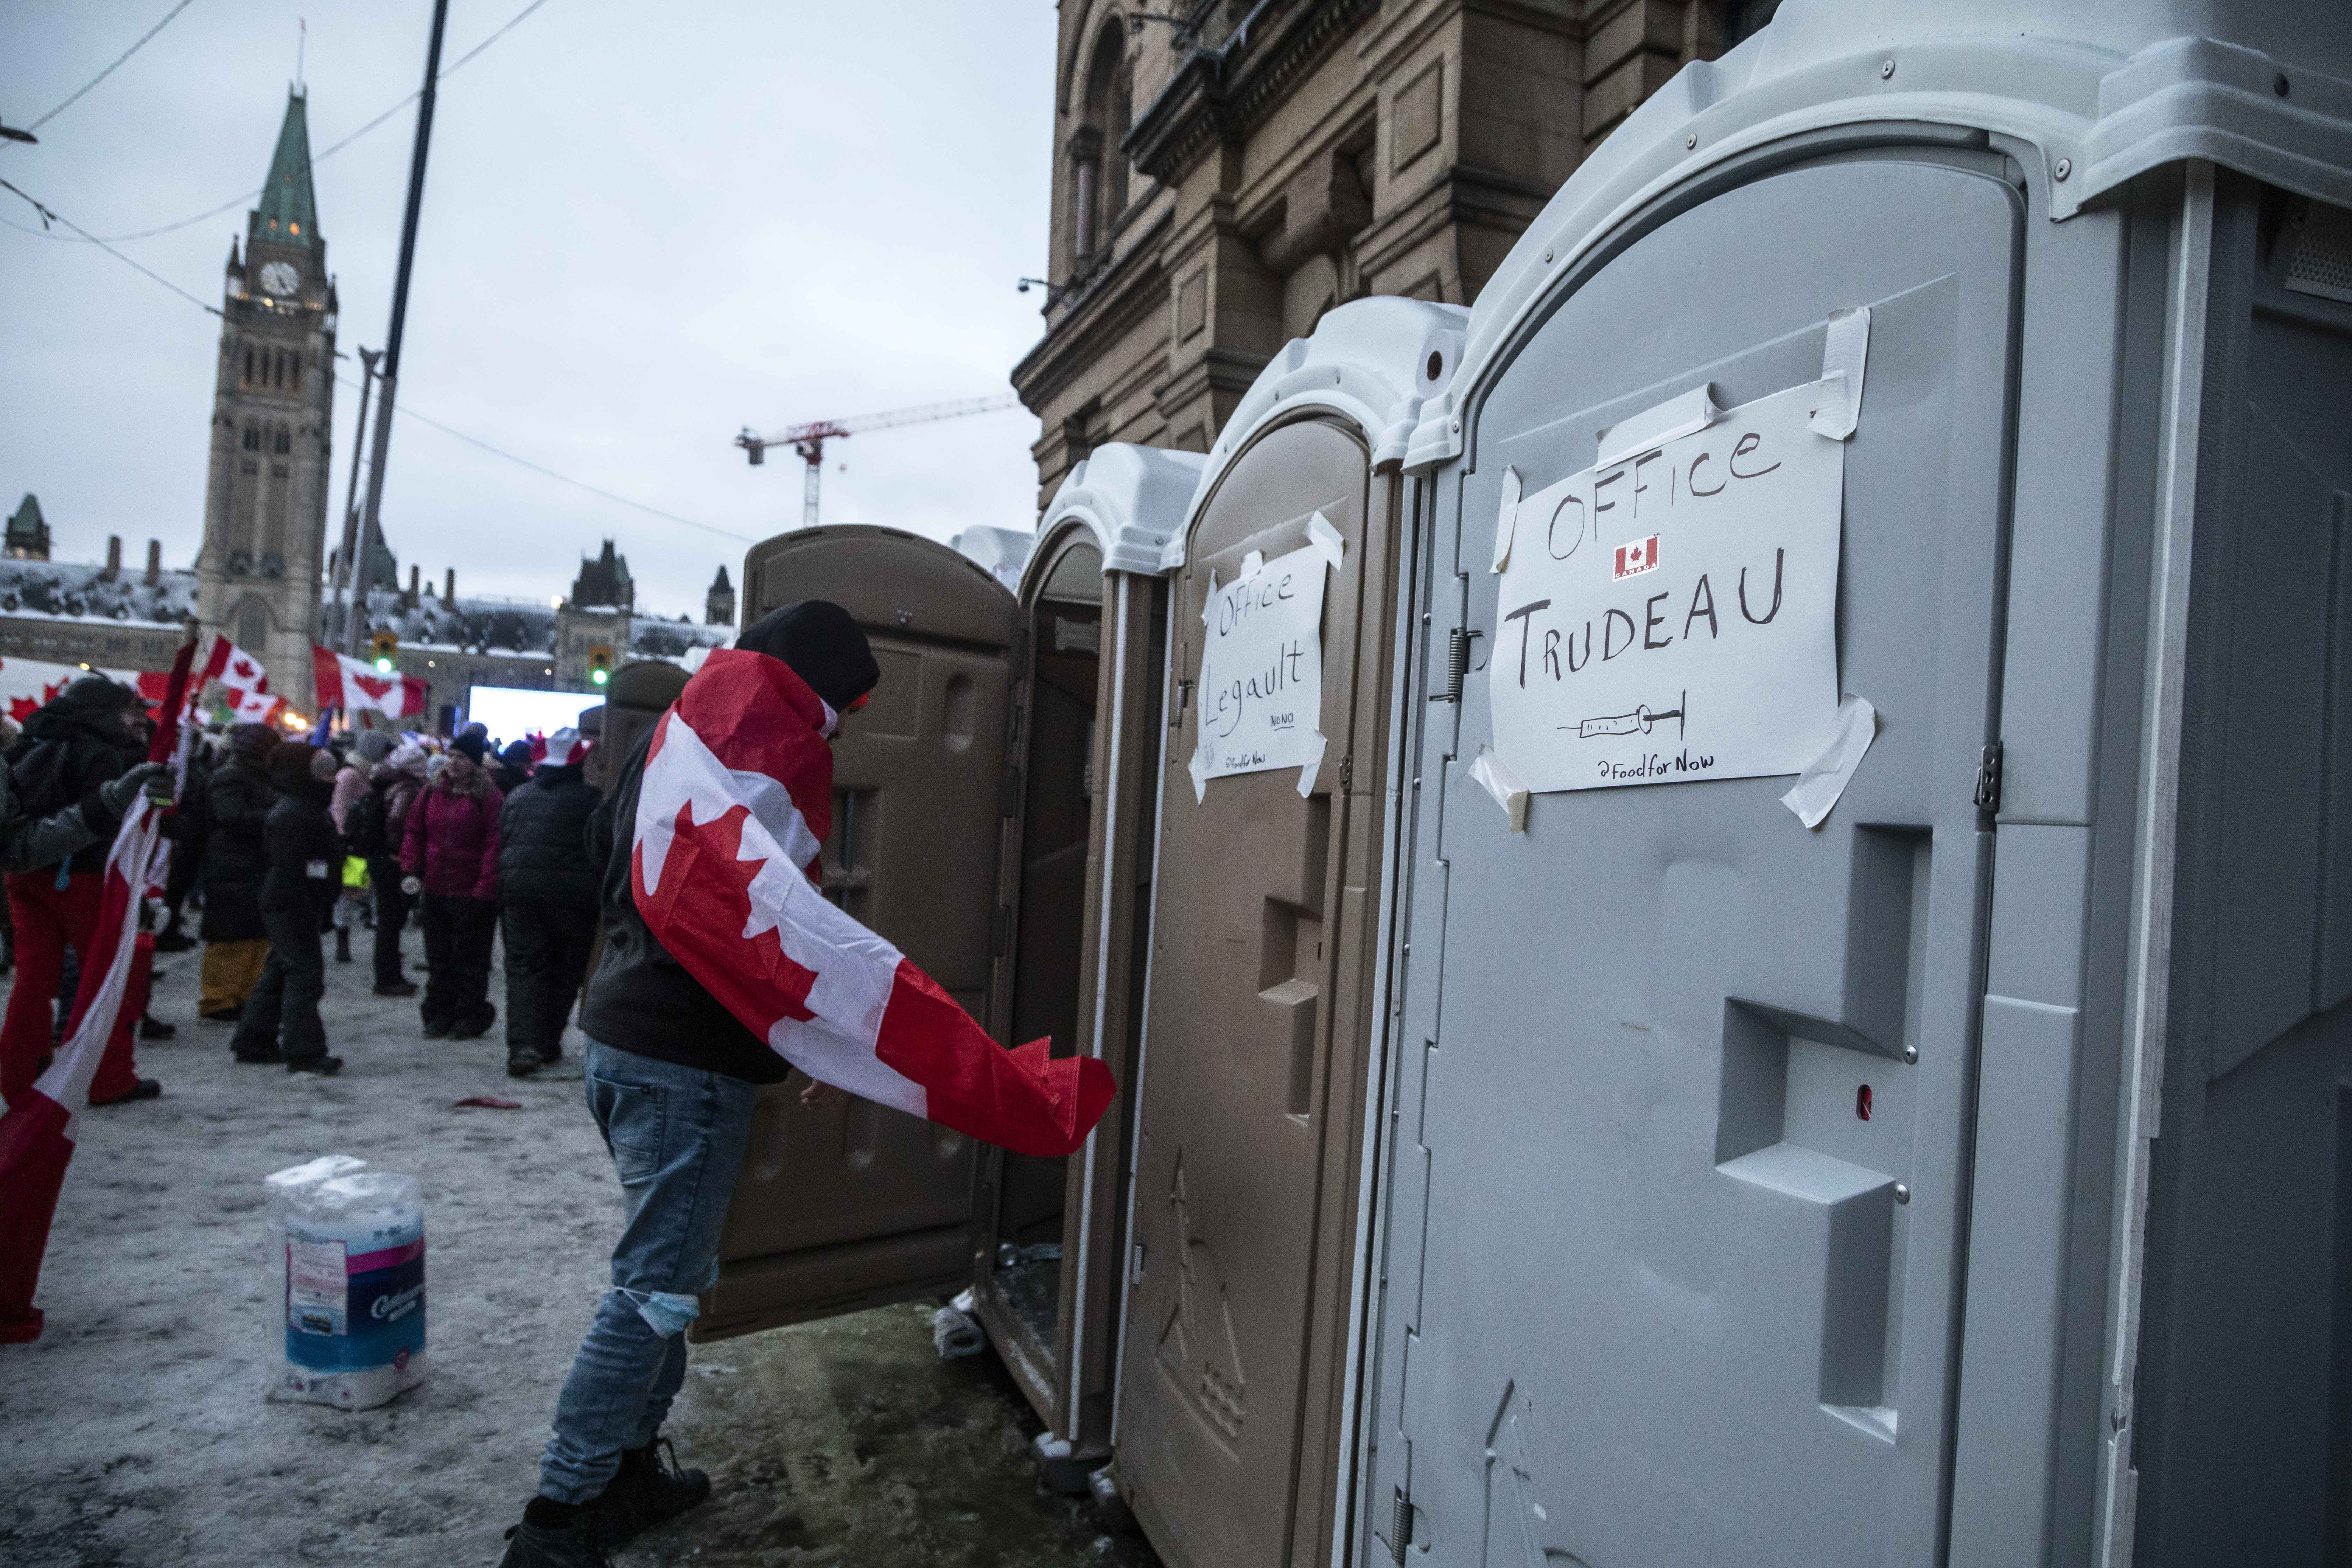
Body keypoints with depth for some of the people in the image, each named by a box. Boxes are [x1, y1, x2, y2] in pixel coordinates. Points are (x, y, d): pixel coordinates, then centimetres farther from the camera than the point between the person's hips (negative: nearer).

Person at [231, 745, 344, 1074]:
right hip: (290, 908, -11)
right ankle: (304, 1051, -8)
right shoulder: (292, 814, -18)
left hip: (285, 907, 11)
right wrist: (305, 915, -26)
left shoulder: (308, 810, 16)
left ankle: (254, 1043, 27)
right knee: (304, 972, -10)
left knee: (280, 973, 17)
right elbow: (288, 868, -24)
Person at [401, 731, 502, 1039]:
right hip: (436, 890, 6)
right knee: (439, 957, 13)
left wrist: (486, 885, -18)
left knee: (470, 959, 3)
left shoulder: (488, 795, -10)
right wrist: (410, 870, 0)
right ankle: (439, 1015, 23)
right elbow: (414, 832, 12)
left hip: (473, 895, -6)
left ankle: (470, 1017, 14)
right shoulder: (434, 792, 8)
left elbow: (496, 842, -14)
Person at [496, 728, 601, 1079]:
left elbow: (501, 845, 14)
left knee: (524, 968, 4)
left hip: (521, 892, 3)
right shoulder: (592, 799, -8)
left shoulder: (518, 797, 9)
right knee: (565, 971, 10)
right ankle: (548, 1044, 15)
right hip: (573, 895, -3)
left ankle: (522, 1046, -9)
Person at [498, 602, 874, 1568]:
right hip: (689, 1061, -10)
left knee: (667, 1269, 20)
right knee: (657, 1289, -2)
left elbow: (602, 843, 24)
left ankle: (625, 1471, 30)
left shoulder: (674, 735, 12)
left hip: (621, 1036, 10)